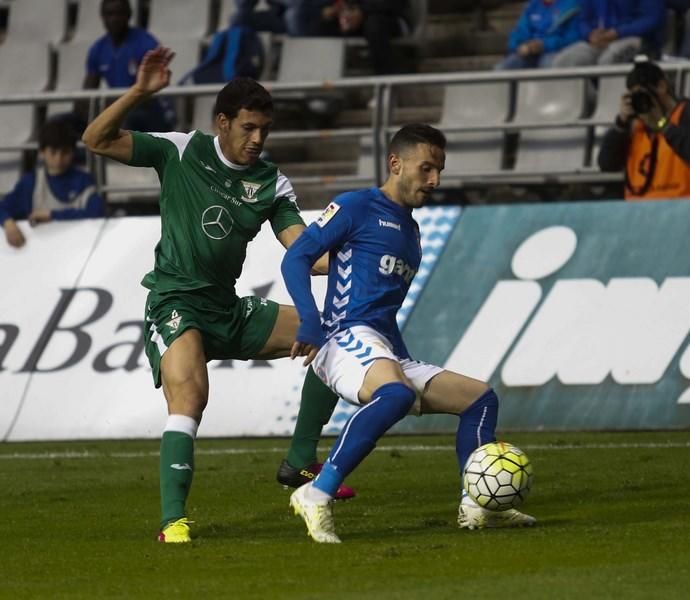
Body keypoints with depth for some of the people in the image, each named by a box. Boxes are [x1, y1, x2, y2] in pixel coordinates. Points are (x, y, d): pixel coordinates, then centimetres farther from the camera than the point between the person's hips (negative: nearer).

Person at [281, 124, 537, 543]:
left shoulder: (410, 230, 27)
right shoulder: (357, 208, 2)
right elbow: (296, 259, -6)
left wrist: (409, 362, 24)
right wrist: (309, 322, -20)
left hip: (389, 355, 9)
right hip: (348, 339, -9)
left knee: (482, 398, 8)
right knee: (396, 394, -39)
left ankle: (476, 507, 1)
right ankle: (316, 496, -39)